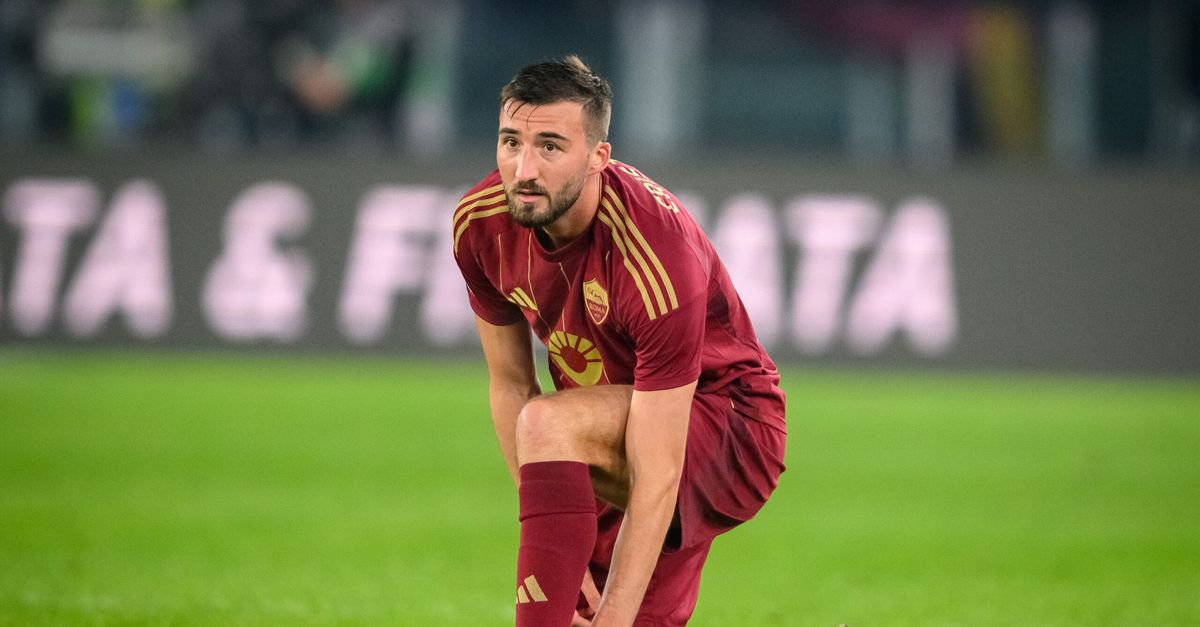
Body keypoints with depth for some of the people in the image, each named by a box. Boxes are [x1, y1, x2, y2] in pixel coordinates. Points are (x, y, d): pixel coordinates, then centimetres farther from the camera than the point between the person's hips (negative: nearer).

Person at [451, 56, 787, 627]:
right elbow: (509, 382, -1)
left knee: (548, 424, -34)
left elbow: (656, 479, -32)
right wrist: (555, 556, -9)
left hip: (724, 424, -7)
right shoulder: (479, 223, -14)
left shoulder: (659, 256, -33)